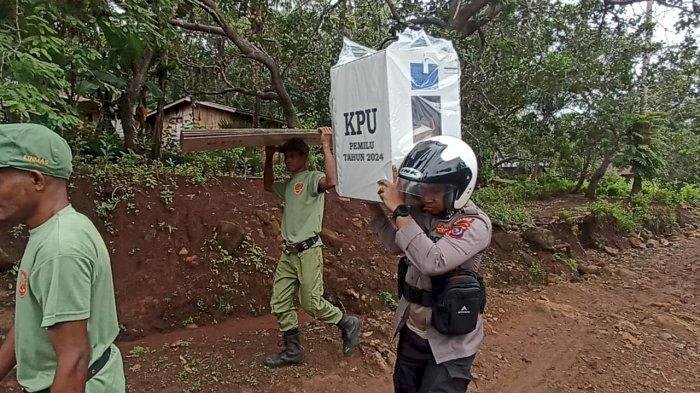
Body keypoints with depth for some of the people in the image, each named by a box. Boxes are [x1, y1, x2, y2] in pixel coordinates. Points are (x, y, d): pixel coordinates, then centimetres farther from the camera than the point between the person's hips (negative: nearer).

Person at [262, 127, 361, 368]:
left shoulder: (312, 178, -7)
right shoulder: (288, 184, 18)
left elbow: (331, 181, -31)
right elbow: (268, 185, 37)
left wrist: (326, 146, -26)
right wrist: (269, 159, 26)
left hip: (308, 251, -8)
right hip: (288, 252, 8)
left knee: (312, 303, -4)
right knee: (279, 304, 7)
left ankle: (348, 324, 20)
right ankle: (292, 350, 19)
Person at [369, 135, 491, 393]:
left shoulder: (475, 224, -21)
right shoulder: (422, 212, -4)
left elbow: (433, 262, -35)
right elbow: (395, 246, 12)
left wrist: (399, 210, -30)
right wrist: (375, 206, 2)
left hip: (449, 340, -6)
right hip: (413, 329, 7)